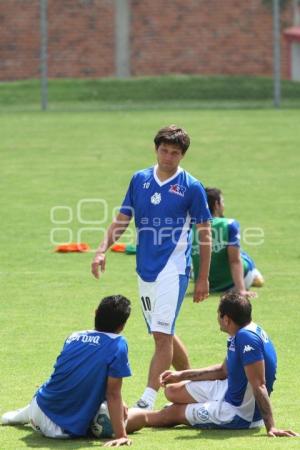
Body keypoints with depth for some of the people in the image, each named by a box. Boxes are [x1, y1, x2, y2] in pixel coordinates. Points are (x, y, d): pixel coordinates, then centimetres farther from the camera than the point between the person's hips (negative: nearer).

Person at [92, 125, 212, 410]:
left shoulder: (192, 188, -4)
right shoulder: (139, 180, 9)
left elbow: (204, 234, -1)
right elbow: (122, 220, 13)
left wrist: (203, 279, -2)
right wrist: (103, 250, -3)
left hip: (173, 267, -6)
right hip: (145, 269, 6)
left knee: (162, 334, -13)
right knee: (163, 334, 14)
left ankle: (148, 400, -17)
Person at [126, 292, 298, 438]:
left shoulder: (247, 338, -29)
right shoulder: (240, 335, 2)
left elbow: (259, 385, -32)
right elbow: (224, 370, 17)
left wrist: (271, 427, -33)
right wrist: (181, 375, 21)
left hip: (238, 413, -9)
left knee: (172, 413, 2)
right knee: (172, 391, 17)